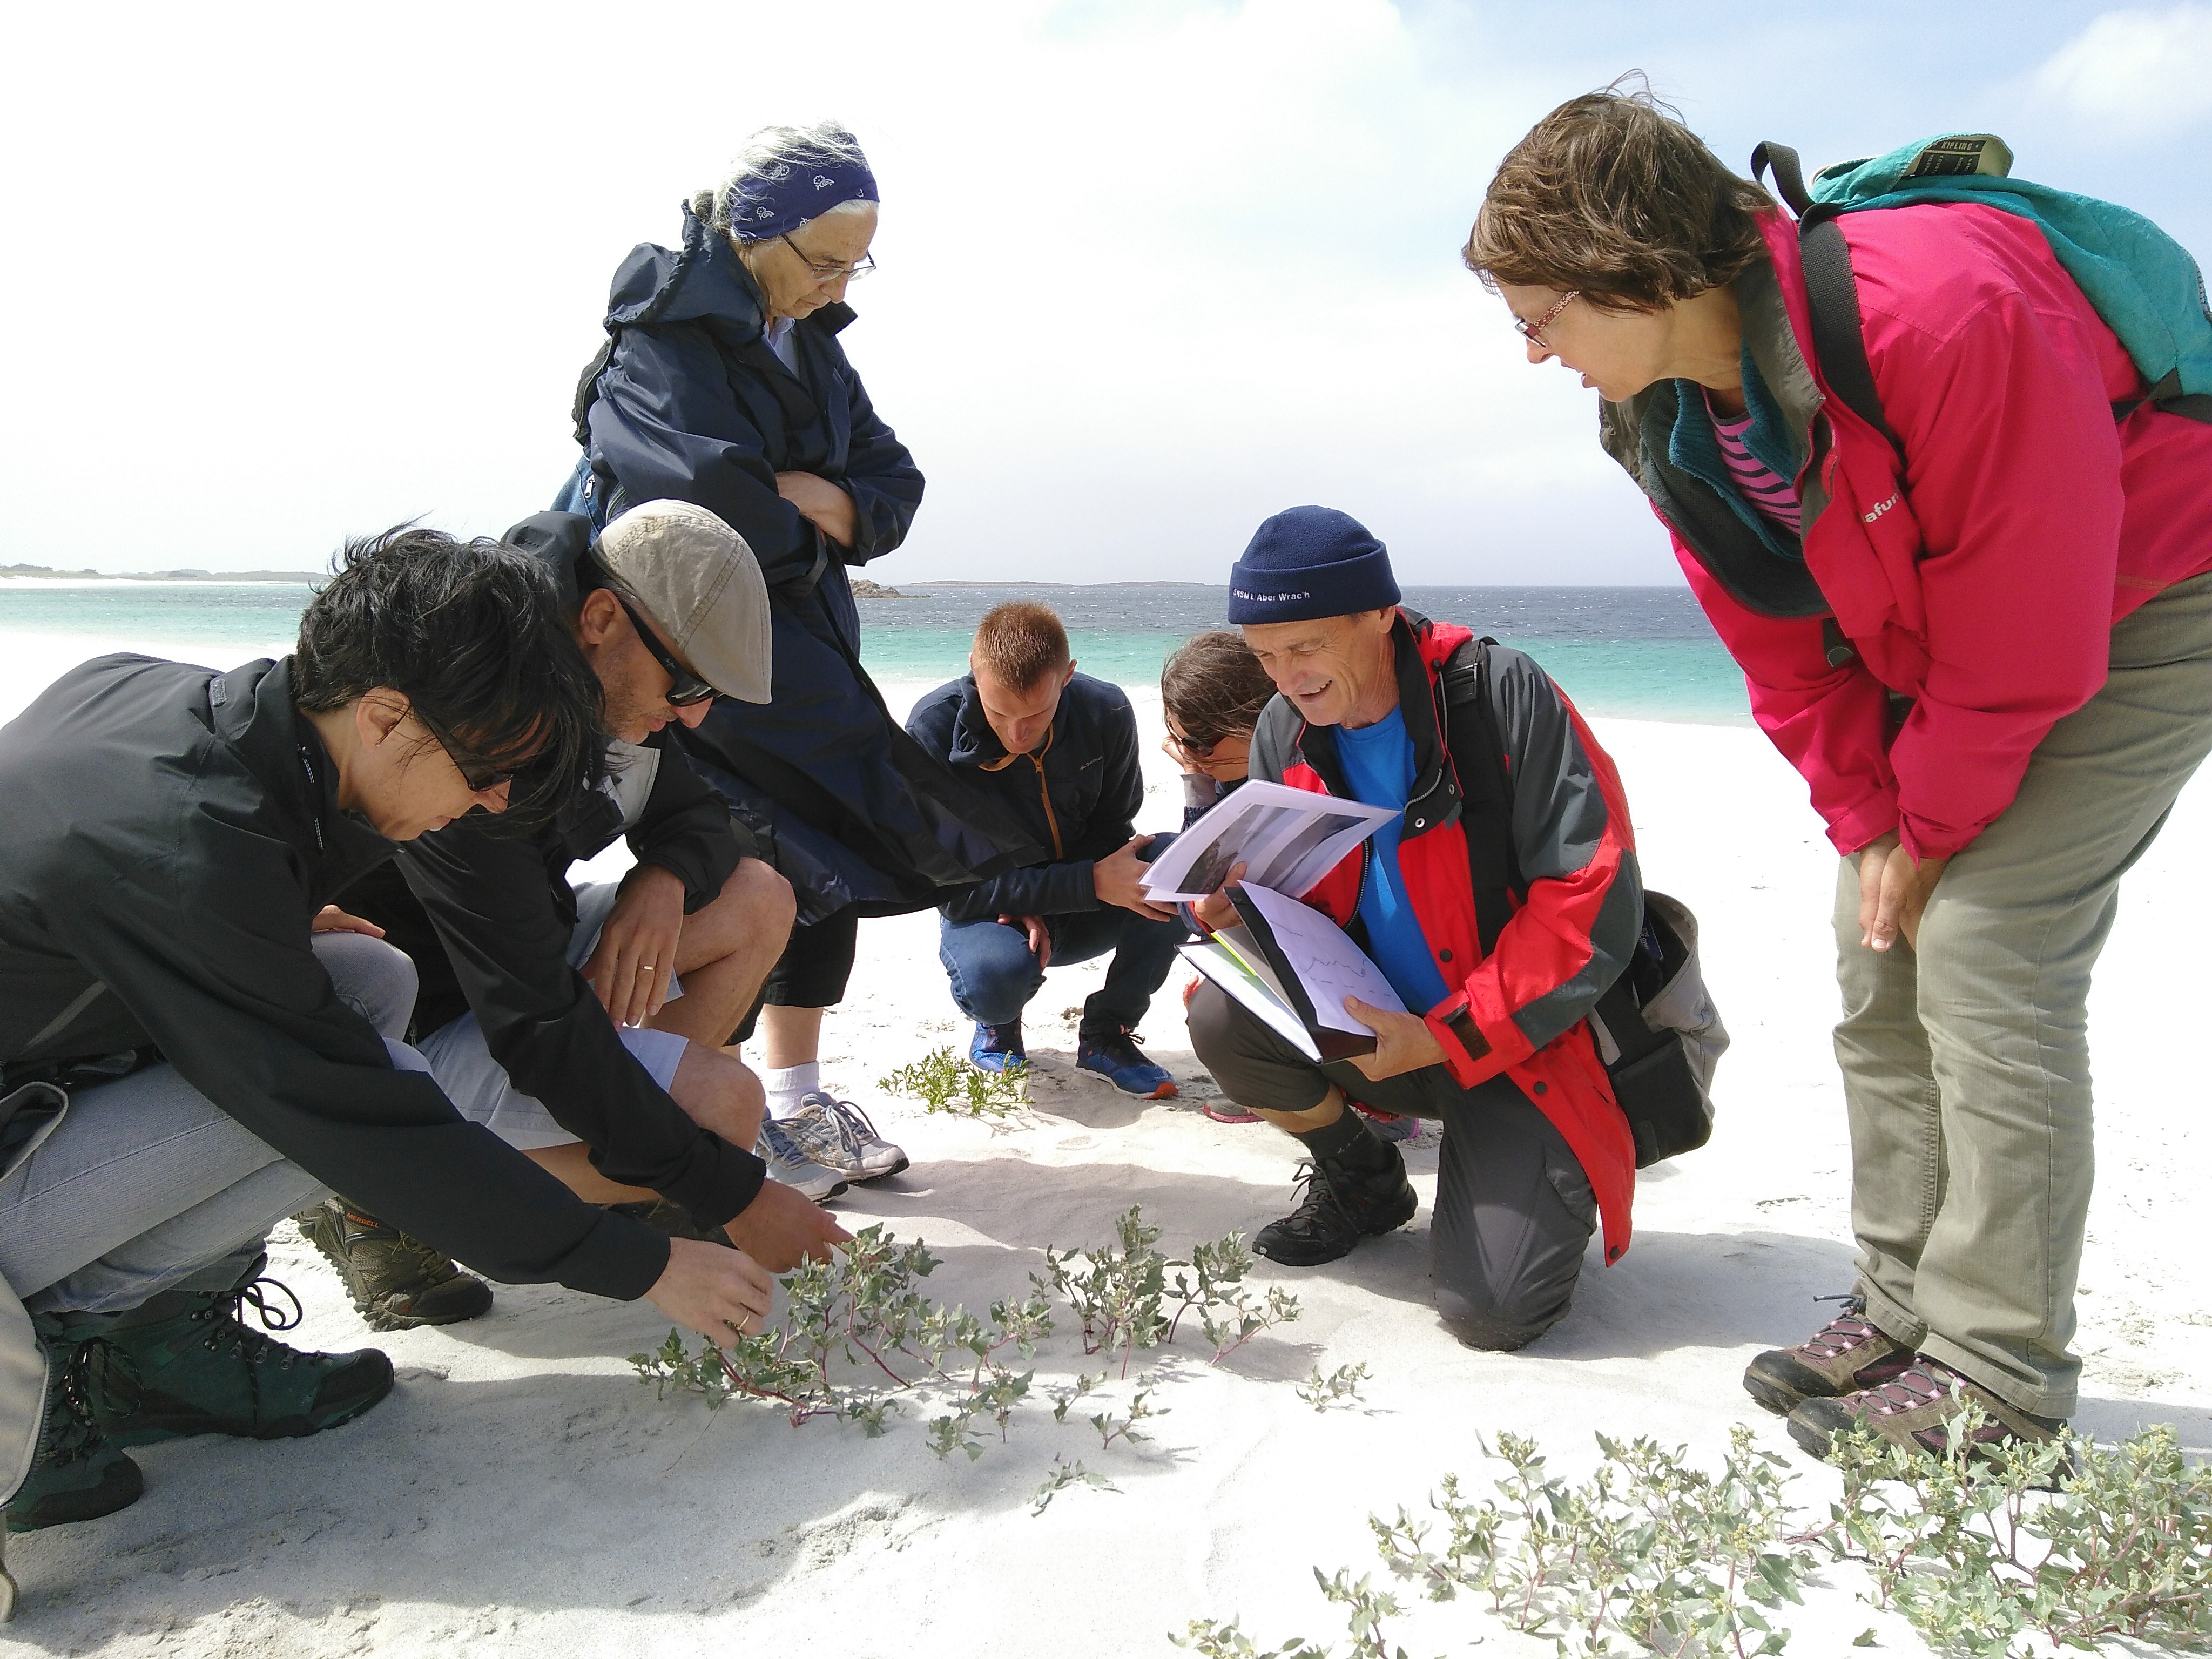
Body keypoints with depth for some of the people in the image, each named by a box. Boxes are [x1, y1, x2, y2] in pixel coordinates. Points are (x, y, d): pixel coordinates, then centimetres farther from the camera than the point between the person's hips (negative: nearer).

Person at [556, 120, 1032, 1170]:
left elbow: (895, 480, 11)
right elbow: (703, 494, -26)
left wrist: (835, 506, -12)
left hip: (797, 640, 8)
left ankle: (793, 1092, 22)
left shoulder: (809, 342, 13)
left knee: (838, 852, 9)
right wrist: (807, 527, -8)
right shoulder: (665, 334, -12)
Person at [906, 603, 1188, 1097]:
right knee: (997, 971, -38)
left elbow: (1110, 831, -2)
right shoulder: (934, 727, -23)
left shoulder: (1107, 712, -14)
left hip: (1075, 915, 3)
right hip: (985, 914, -3)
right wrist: (1090, 884, -31)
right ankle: (998, 1026, 3)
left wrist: (1041, 906, -22)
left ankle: (1105, 1035, -4)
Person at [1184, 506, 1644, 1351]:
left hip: (1518, 1042, -5)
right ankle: (1362, 1184, 8)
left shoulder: (1502, 693, -18)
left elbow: (1596, 902, -20)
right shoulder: (1285, 734, 0)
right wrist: (1243, 911, -16)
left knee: (1492, 1307, -19)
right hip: (1377, 1021, 5)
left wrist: (1448, 1039, -22)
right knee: (1223, 1017, -23)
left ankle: (1542, 1187, 19)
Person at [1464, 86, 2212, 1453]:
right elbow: (1786, 650, -1)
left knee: (1986, 952, -16)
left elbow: (2027, 636, -27)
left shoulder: (1946, 312, -33)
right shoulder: (1672, 413, -8)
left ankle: (1998, 1382, -4)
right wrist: (1874, 825, -7)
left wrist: (1931, 829, -16)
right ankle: (1908, 1311, 16)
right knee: (1881, 959, 3)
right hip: (1932, 647, 8)